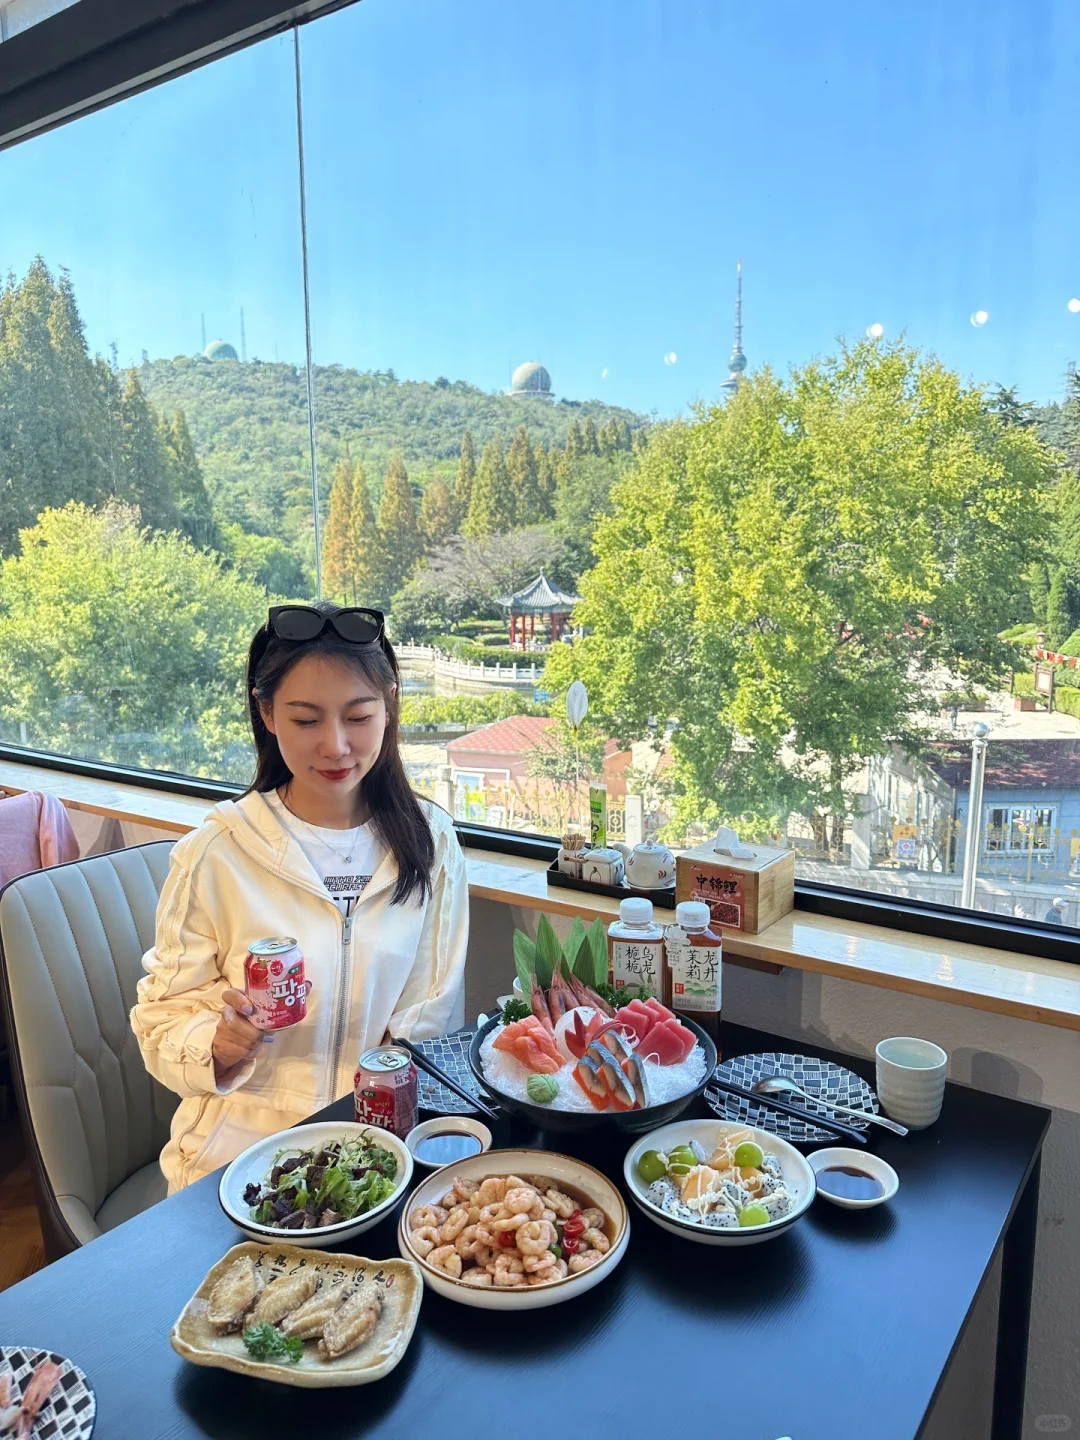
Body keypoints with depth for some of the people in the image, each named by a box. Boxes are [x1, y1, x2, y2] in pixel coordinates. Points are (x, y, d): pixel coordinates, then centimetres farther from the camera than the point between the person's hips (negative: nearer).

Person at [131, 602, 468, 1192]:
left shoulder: (429, 840, -1)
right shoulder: (213, 853, -8)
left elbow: (433, 1014, 2)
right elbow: (164, 1018, -1)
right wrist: (221, 1044, -21)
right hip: (245, 1138, -1)